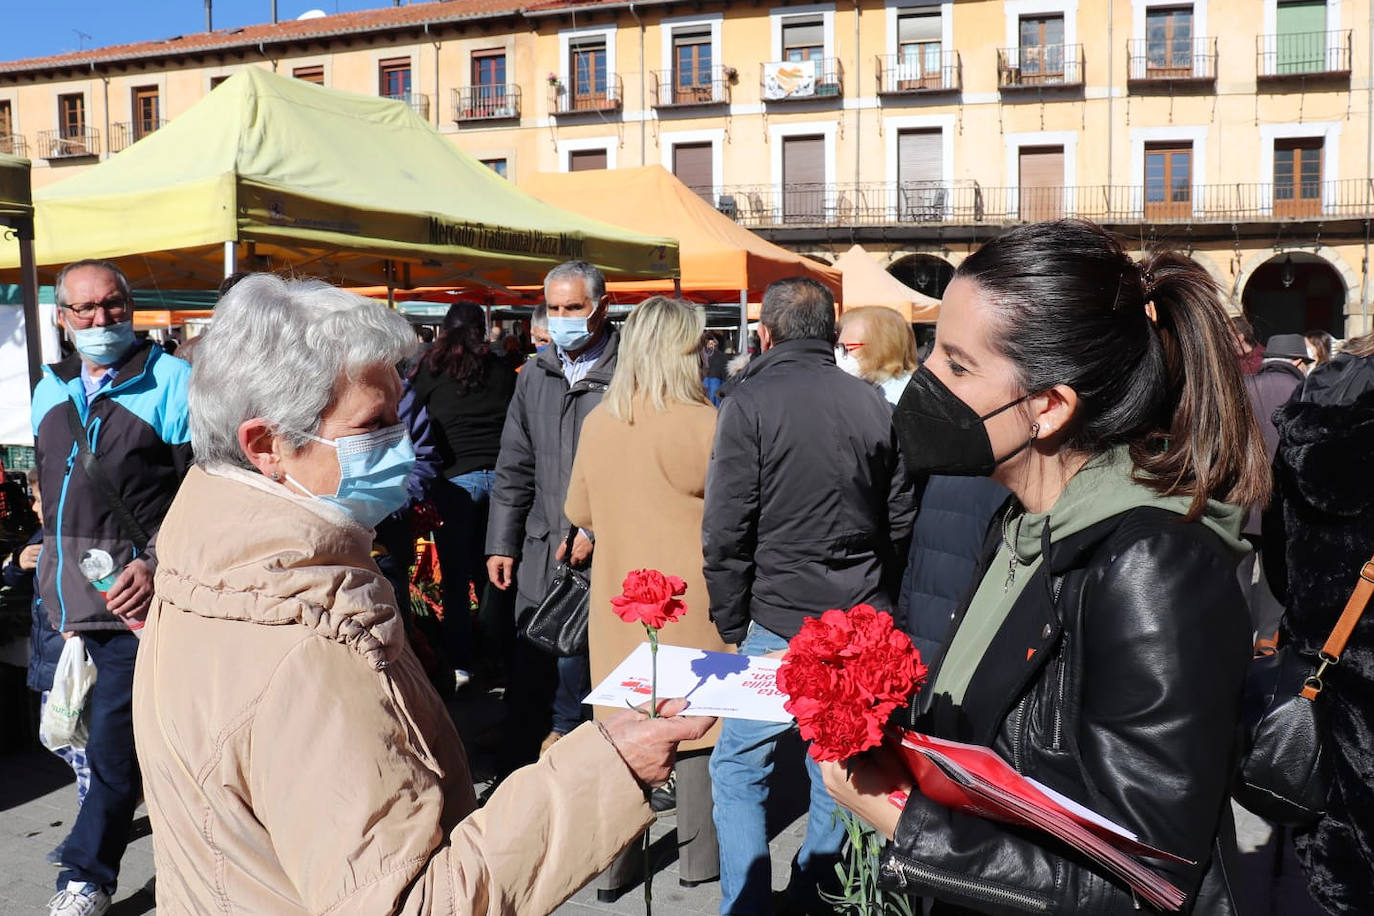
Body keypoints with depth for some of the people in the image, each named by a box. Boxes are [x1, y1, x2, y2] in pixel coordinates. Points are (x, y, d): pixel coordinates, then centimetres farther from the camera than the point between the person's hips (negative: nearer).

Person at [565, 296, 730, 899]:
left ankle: (614, 864, 22)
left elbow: (580, 512, 11)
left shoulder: (597, 422, 0)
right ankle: (700, 856, 25)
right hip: (691, 602, -4)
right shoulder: (702, 424, -16)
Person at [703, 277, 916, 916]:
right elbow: (901, 521, 9)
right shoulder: (873, 404, 4)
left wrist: (732, 624, 0)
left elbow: (726, 532, -12)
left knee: (736, 771, 10)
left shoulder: (751, 403, -10)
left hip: (781, 624, -5)